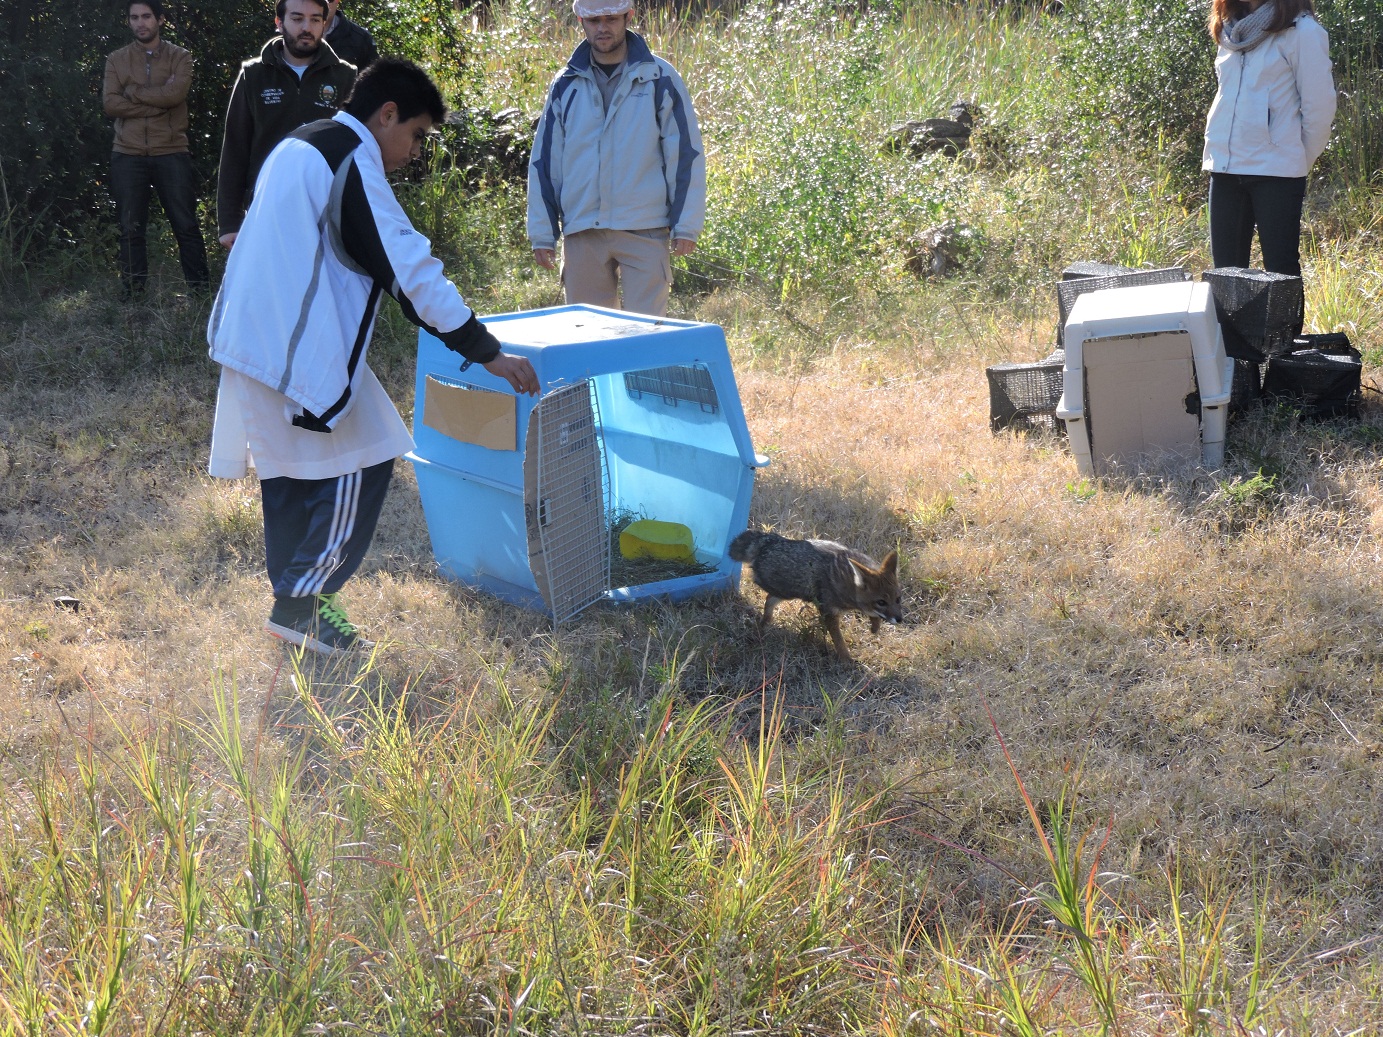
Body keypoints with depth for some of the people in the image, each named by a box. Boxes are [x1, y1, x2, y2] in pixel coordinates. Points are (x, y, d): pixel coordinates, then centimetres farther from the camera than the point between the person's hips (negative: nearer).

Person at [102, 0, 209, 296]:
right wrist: (157, 102, -11)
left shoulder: (179, 58, 5)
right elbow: (110, 103, -5)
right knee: (131, 229, 4)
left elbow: (175, 93, -13)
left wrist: (133, 91, -6)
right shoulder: (117, 60, 9)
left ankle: (200, 289, 7)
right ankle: (133, 293, 11)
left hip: (171, 153, -2)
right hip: (128, 156, 2)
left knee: (185, 225, 1)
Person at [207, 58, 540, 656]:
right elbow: (408, 265, -17)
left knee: (290, 471, 15)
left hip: (253, 338, 10)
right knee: (363, 461, -2)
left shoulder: (299, 147, 18)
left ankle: (294, 603, 19)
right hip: (299, 348, -10)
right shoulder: (352, 159, -12)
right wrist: (486, 352, -14)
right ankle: (300, 606, -1)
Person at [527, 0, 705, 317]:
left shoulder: (659, 78, 1)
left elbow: (685, 152, 1)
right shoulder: (566, 85, 9)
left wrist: (686, 225, -5)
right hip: (581, 233, 3)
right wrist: (542, 232, 6)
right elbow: (544, 160, 11)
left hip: (644, 231, -3)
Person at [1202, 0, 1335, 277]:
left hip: (1276, 170, -6)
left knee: (1281, 273, -4)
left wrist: (1300, 161, -1)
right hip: (1224, 169, 6)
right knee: (1226, 269, 7)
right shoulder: (1231, 31, 13)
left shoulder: (1301, 31, -6)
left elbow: (1319, 106, -6)